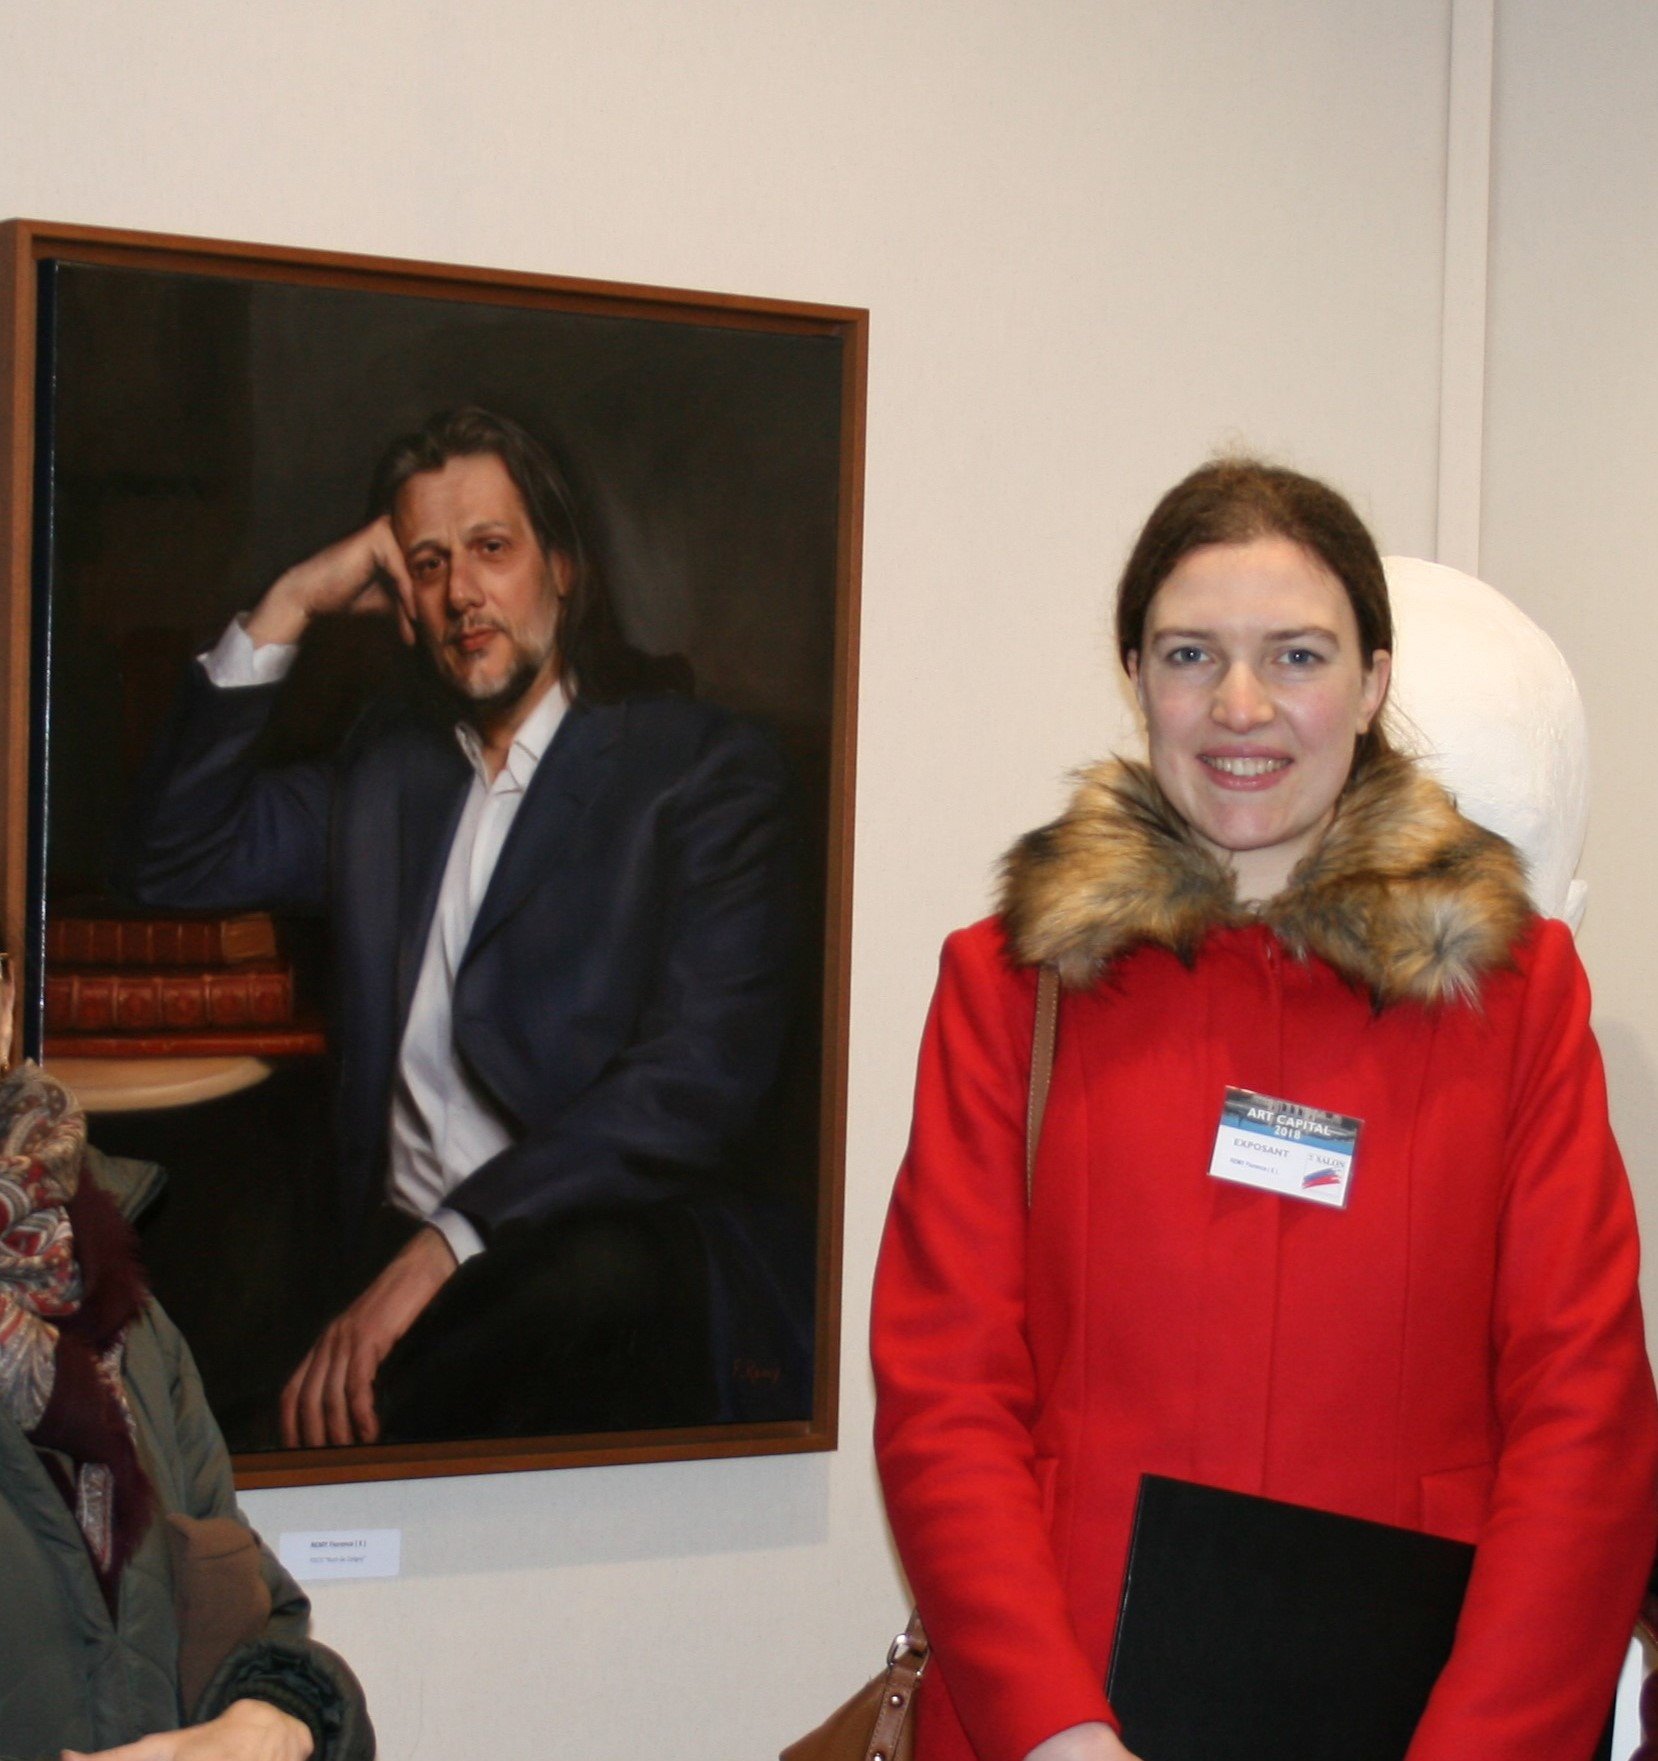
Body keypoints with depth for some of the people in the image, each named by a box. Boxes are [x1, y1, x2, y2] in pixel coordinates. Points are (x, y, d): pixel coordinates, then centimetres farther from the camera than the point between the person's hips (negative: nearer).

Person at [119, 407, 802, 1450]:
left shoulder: (708, 767, 4)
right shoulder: (388, 768, 23)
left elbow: (701, 1075, -9)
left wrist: (448, 1246, -19)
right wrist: (284, 613, 10)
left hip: (602, 1240, -2)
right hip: (390, 1252, 2)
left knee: (601, 1275, -39)